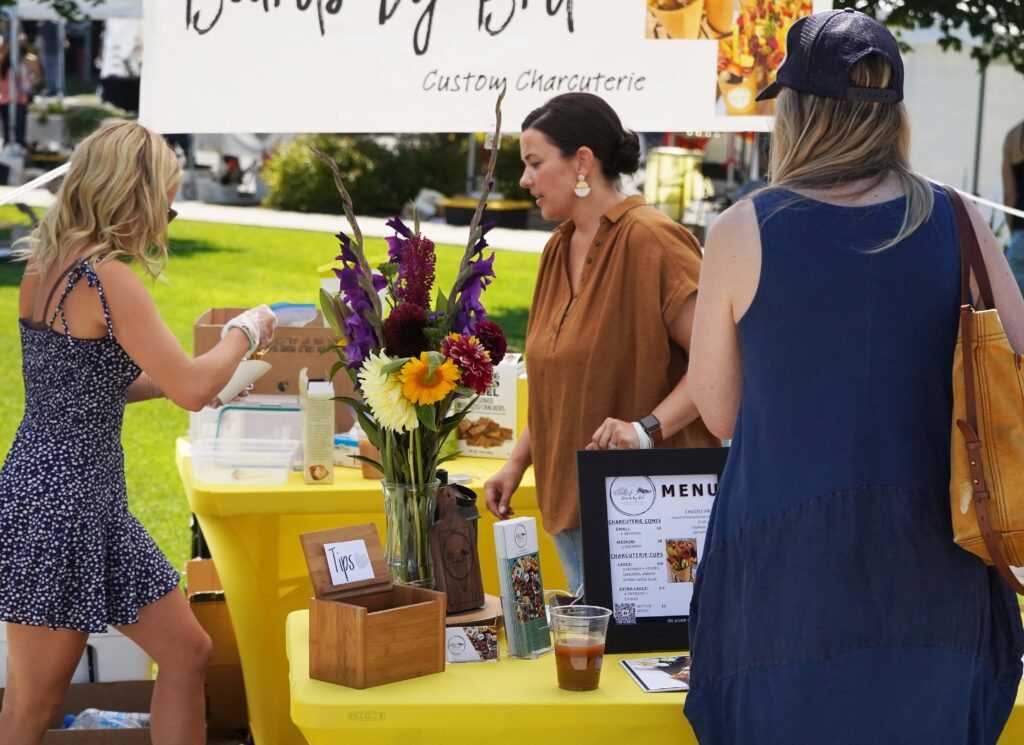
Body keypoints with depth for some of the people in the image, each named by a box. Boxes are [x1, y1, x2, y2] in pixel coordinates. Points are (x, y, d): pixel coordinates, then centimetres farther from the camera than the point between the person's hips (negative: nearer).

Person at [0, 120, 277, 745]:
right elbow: (193, 391, -18)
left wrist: (208, 377, 19)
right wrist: (245, 331, 1)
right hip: (64, 504, -9)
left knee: (187, 653, 15)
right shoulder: (108, 278, -19)